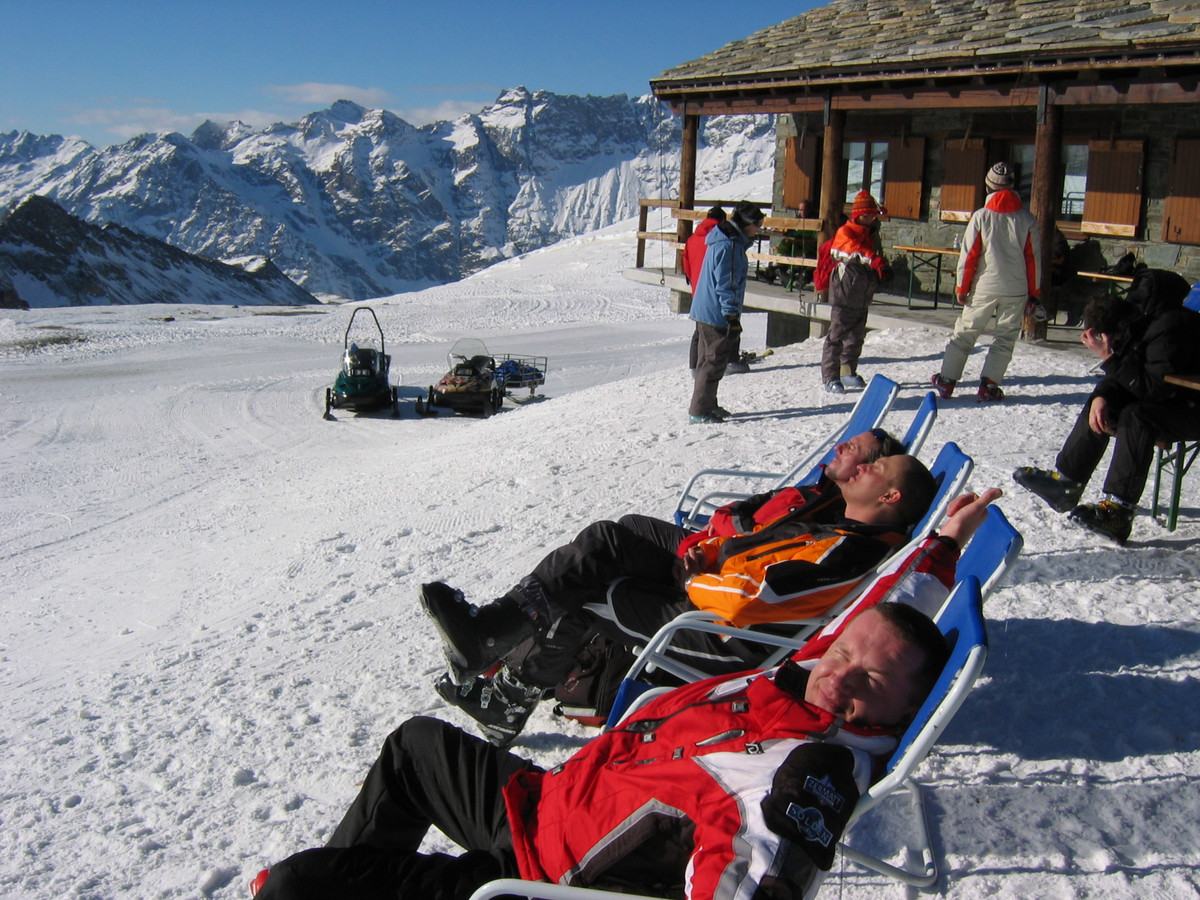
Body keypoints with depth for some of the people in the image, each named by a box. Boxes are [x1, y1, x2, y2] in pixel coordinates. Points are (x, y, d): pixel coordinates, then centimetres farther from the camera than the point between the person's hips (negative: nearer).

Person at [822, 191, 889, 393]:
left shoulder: (872, 235, 15)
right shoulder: (845, 233, -9)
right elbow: (854, 250, -23)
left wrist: (882, 271, 4)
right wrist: (874, 260, -36)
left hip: (862, 297, 8)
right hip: (844, 293, -8)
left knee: (857, 336, 15)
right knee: (837, 335, -8)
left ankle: (848, 373, 27)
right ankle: (830, 377, -8)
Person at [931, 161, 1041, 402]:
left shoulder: (981, 216, -6)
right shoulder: (1026, 219, -1)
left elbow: (969, 255, -5)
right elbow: (1033, 258, 3)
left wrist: (962, 287, 3)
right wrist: (1034, 293, 11)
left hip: (984, 287, -1)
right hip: (1016, 290, 1)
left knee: (965, 333, 10)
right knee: (1005, 337, 9)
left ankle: (947, 380, 12)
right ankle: (988, 385, 5)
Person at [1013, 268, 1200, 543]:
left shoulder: (1170, 327, -28)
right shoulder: (1135, 322, -1)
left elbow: (1154, 388, -32)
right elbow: (1123, 378, 4)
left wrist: (1109, 358, -32)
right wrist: (1101, 397, -17)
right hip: (1169, 398, 10)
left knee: (1136, 415, -31)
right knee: (1101, 406, 2)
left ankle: (1118, 511, -35)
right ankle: (1065, 482, 6)